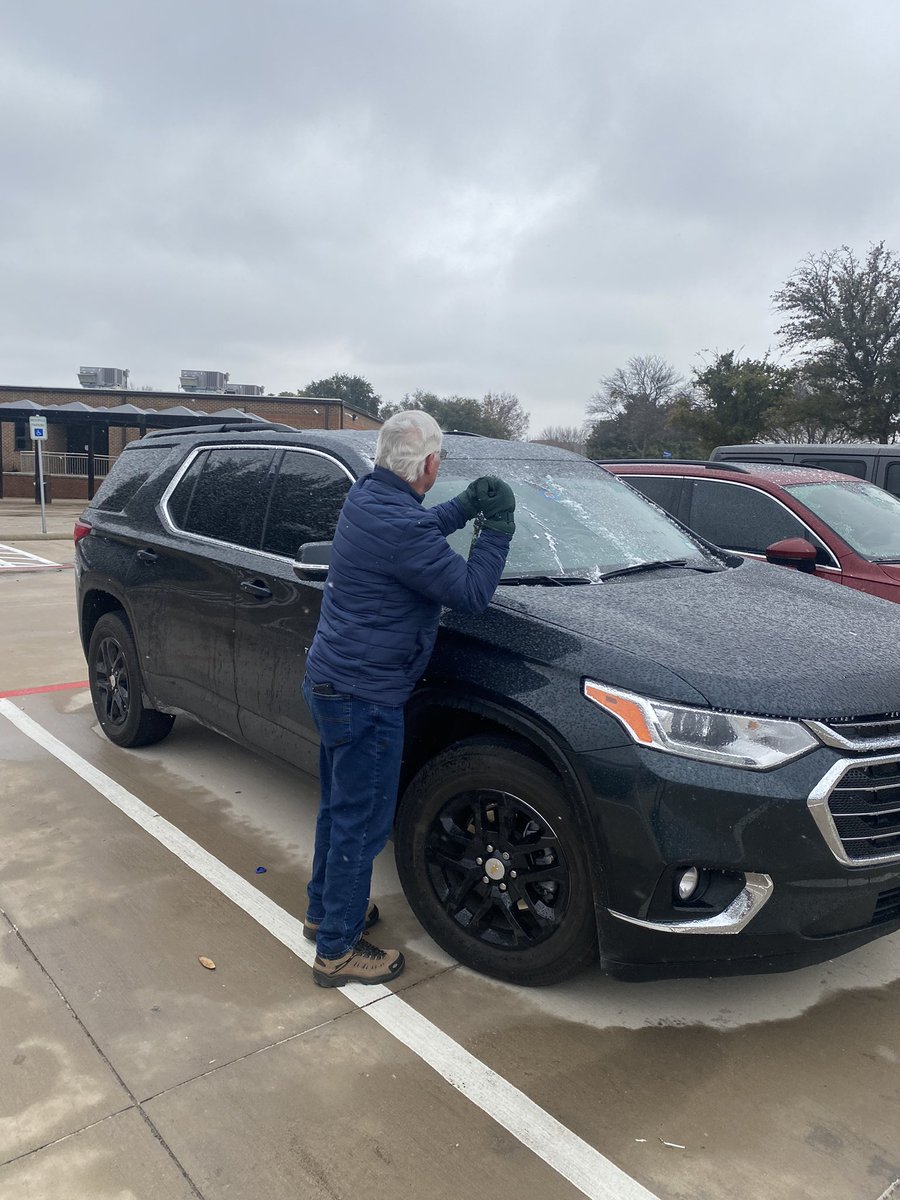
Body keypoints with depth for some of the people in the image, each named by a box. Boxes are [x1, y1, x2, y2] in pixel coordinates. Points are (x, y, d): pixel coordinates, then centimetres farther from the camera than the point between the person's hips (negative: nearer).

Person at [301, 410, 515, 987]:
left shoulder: (366, 496, 4)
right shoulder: (398, 524, -26)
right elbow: (472, 592, -20)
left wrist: (466, 506, 13)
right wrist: (498, 525, -10)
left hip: (332, 680, 10)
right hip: (365, 696, -10)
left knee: (340, 806, 24)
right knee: (362, 823, 5)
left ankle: (325, 910, 42)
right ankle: (338, 950, 21)